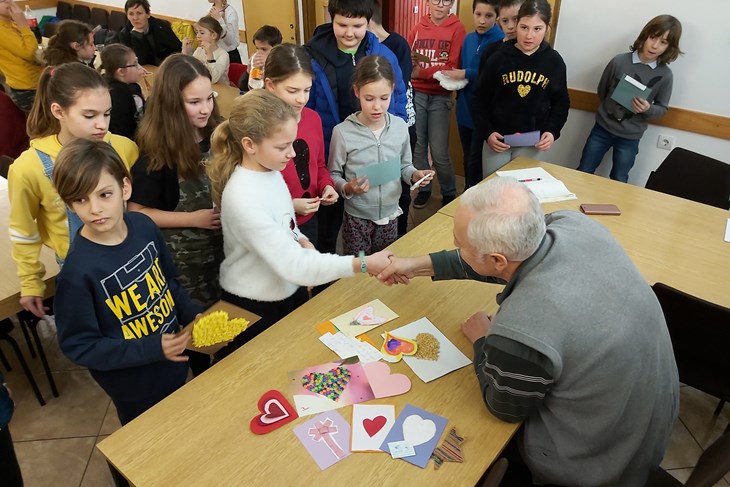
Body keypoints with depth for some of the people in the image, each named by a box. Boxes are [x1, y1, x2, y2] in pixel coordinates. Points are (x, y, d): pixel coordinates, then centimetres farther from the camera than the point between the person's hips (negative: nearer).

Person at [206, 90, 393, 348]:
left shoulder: (270, 171, -5)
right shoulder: (242, 198, -31)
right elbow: (293, 266, -33)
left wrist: (301, 241, -8)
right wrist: (363, 264, -35)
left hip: (289, 290, 8)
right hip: (254, 307, -7)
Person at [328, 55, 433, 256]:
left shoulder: (400, 127, -5)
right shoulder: (342, 132, -16)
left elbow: (404, 166, 8)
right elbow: (333, 175, -7)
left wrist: (415, 175, -13)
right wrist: (347, 188, -27)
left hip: (390, 214, 3)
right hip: (357, 217, -3)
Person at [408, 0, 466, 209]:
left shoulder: (457, 28, -1)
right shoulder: (417, 28, 9)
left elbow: (454, 68, -8)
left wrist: (422, 72, -17)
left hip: (440, 97, -3)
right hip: (416, 94, 3)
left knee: (439, 151, -4)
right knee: (418, 145, 6)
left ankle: (449, 193, 16)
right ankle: (423, 188, 25)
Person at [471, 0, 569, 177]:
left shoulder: (554, 61, 0)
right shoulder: (499, 57, -6)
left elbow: (561, 103, 7)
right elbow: (480, 99, -1)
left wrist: (552, 131, -8)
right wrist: (487, 132, -12)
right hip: (497, 139, -1)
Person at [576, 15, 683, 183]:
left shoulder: (665, 75, -9)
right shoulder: (619, 61, -12)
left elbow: (662, 108, 0)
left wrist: (648, 109, -20)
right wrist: (611, 109, 5)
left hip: (630, 138, 0)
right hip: (602, 129, 0)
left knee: (618, 183, 12)